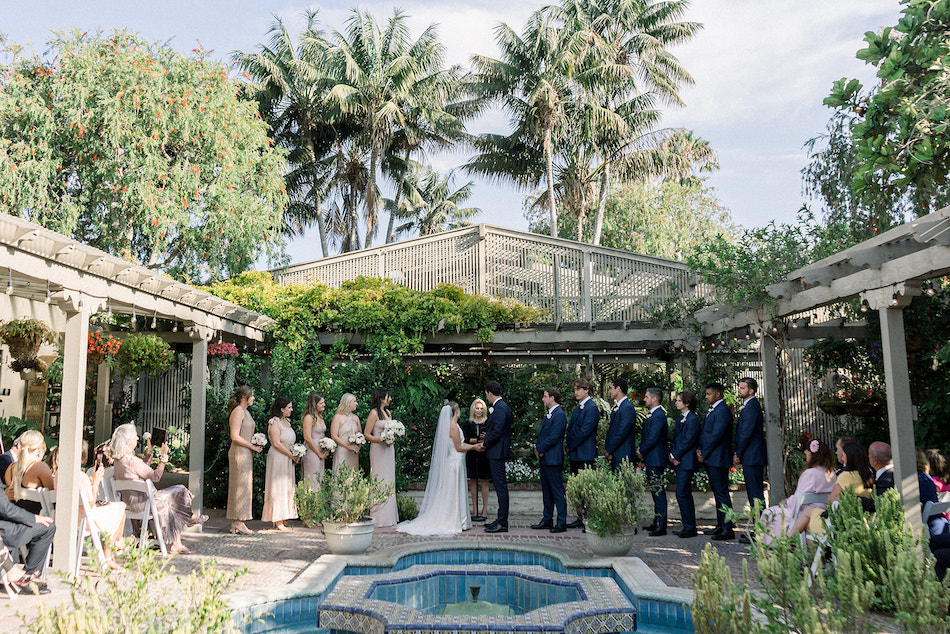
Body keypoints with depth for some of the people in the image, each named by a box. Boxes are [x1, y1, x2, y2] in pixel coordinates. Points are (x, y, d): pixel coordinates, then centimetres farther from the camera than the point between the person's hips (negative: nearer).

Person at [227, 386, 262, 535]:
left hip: (246, 453, 10)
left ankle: (238, 522, 15)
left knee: (245, 487, 10)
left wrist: (255, 445, 9)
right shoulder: (238, 412, -13)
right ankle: (237, 523, -1)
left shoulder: (245, 412, 17)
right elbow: (235, 436, -20)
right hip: (239, 453, -10)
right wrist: (252, 446, -14)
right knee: (240, 486, -6)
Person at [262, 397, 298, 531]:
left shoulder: (286, 421, 13)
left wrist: (295, 455, 4)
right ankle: (278, 521, -1)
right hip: (277, 458, -9)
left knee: (287, 488, 10)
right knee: (278, 489, -5)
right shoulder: (274, 422, -13)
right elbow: (277, 444, -19)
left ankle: (283, 520, 16)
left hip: (287, 459, 9)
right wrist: (292, 455, -14)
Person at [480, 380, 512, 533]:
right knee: (500, 486, 13)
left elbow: (497, 432, -21)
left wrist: (485, 444, -8)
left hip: (498, 453, -11)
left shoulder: (500, 408, -16)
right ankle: (501, 519, 20)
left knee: (501, 486, -7)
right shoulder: (500, 407, 16)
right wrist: (486, 442, 12)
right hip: (496, 453, 11)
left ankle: (502, 523, -4)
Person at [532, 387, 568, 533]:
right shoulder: (548, 414, 17)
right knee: (546, 491, 15)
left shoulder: (559, 415, -14)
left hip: (553, 459, -10)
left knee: (557, 491, -4)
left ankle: (561, 522, 1)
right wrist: (537, 446, 3)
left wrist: (539, 449, -11)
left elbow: (553, 438, -19)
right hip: (544, 458, 10)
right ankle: (547, 520, 22)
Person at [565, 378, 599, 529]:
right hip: (575, 454, 9)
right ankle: (580, 518, 17)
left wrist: (570, 445, -10)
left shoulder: (592, 408, -10)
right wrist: (569, 444, 5)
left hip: (585, 454, -9)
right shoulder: (577, 408, 18)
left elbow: (584, 431, -16)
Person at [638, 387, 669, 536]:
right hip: (651, 459, 11)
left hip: (655, 459, -11)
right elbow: (647, 436, 21)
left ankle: (661, 526, -7)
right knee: (655, 491, 15)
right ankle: (656, 522, 23)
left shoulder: (658, 415, -16)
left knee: (658, 491, -8)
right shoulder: (654, 415, 16)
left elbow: (653, 438, -20)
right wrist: (641, 448, 6)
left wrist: (642, 451, -9)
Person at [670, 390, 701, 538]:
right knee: (685, 494, 12)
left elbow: (688, 441, -17)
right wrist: (672, 454, 2)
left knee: (682, 494, -10)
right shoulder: (680, 419, 18)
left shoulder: (693, 419, -12)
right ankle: (689, 527, 18)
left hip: (686, 462, -9)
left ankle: (690, 528, -3)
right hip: (679, 461, 9)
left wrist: (675, 456, -12)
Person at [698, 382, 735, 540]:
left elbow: (716, 435, -19)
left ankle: (727, 530, -4)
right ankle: (720, 526, 22)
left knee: (722, 494, -8)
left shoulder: (723, 411, -14)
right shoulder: (712, 410, 18)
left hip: (718, 459, -10)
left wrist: (704, 454, -14)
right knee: (717, 493, 15)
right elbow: (705, 432, 19)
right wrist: (699, 449, 4)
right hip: (710, 459, 10)